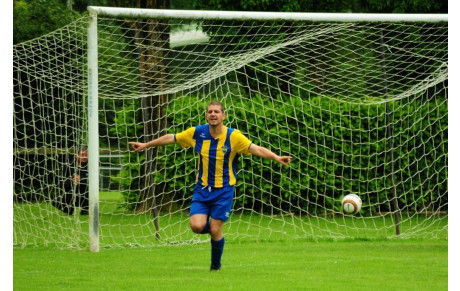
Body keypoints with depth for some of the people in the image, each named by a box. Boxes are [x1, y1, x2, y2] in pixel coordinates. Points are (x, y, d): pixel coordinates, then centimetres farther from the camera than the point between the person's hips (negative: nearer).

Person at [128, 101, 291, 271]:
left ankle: (216, 265, 21)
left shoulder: (233, 136, -12)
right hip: (202, 187, 2)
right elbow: (171, 138, 10)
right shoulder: (197, 133, -3)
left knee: (215, 231, -5)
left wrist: (277, 158, -36)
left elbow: (257, 149, -19)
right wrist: (146, 145, 17)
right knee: (197, 226, -15)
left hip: (223, 189, -2)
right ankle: (213, 228, 22)